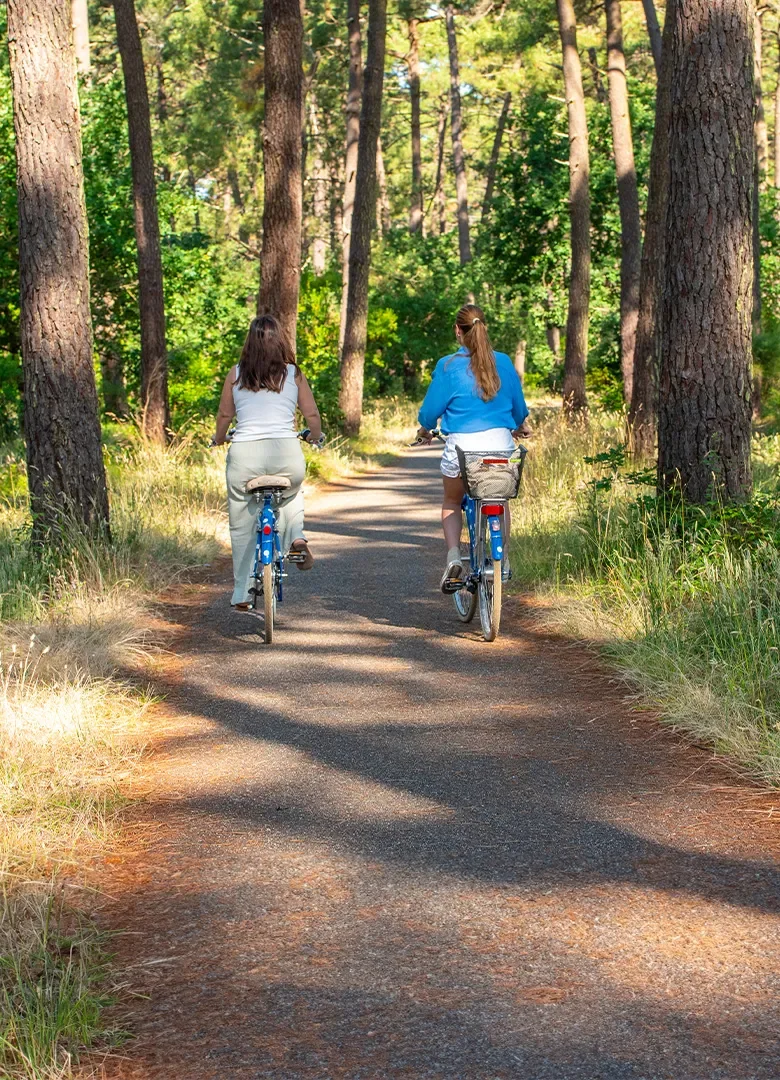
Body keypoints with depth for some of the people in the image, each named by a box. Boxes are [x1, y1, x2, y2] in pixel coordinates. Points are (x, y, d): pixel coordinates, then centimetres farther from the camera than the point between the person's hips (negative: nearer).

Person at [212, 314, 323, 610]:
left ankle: (242, 594, 18)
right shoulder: (293, 374, 5)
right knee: (291, 494, 35)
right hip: (286, 453, 1)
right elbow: (312, 414, 8)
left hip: (244, 454, 0)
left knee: (242, 526, 13)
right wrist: (315, 436, 30)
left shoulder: (236, 375, 5)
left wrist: (219, 439, 33)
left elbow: (224, 415, 12)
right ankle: (295, 536, 9)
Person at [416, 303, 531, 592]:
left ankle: (453, 556, -1)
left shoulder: (448, 366, -6)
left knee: (452, 502, 20)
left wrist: (425, 429, 23)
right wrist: (518, 426, 36)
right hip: (501, 442, 2)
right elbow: (519, 405, 13)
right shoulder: (503, 362, 3)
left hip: (462, 444, -2)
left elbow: (431, 409, 0)